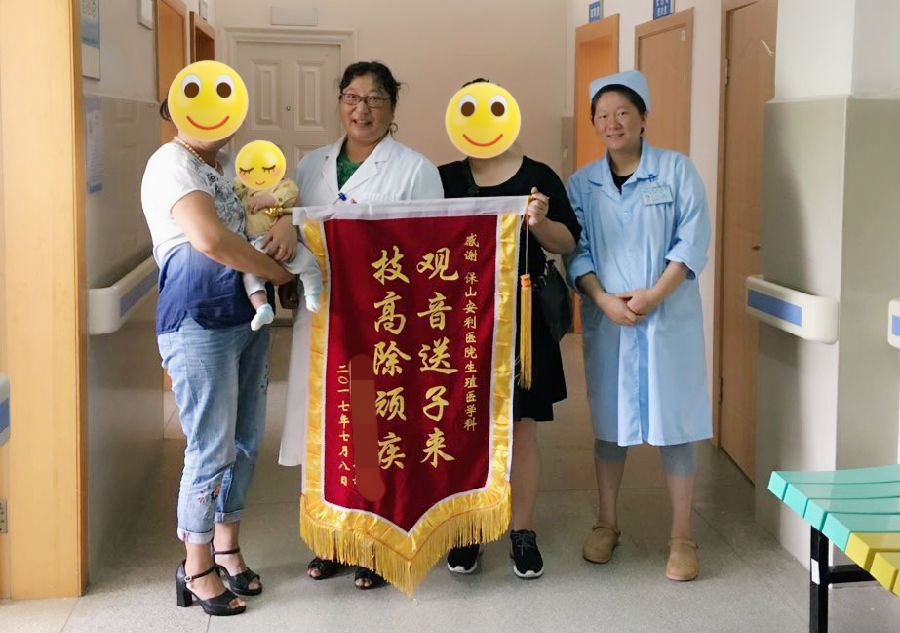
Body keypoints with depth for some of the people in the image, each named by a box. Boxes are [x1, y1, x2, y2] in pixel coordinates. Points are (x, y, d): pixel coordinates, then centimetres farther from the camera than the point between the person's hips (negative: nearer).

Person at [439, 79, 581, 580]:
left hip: (521, 318, -1)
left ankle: (523, 532, 16)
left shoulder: (538, 177, 3)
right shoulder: (443, 179, 8)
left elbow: (569, 244, 2)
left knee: (522, 428, 4)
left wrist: (541, 223, -16)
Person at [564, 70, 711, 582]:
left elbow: (693, 241, -6)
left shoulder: (677, 170, 0)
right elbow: (577, 251, 3)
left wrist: (654, 295, -16)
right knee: (610, 422, 11)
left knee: (675, 423, 0)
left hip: (670, 319, -2)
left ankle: (682, 536, 10)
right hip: (607, 320, 2)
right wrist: (603, 299, -14)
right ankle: (607, 524, 25)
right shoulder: (582, 183, 7)